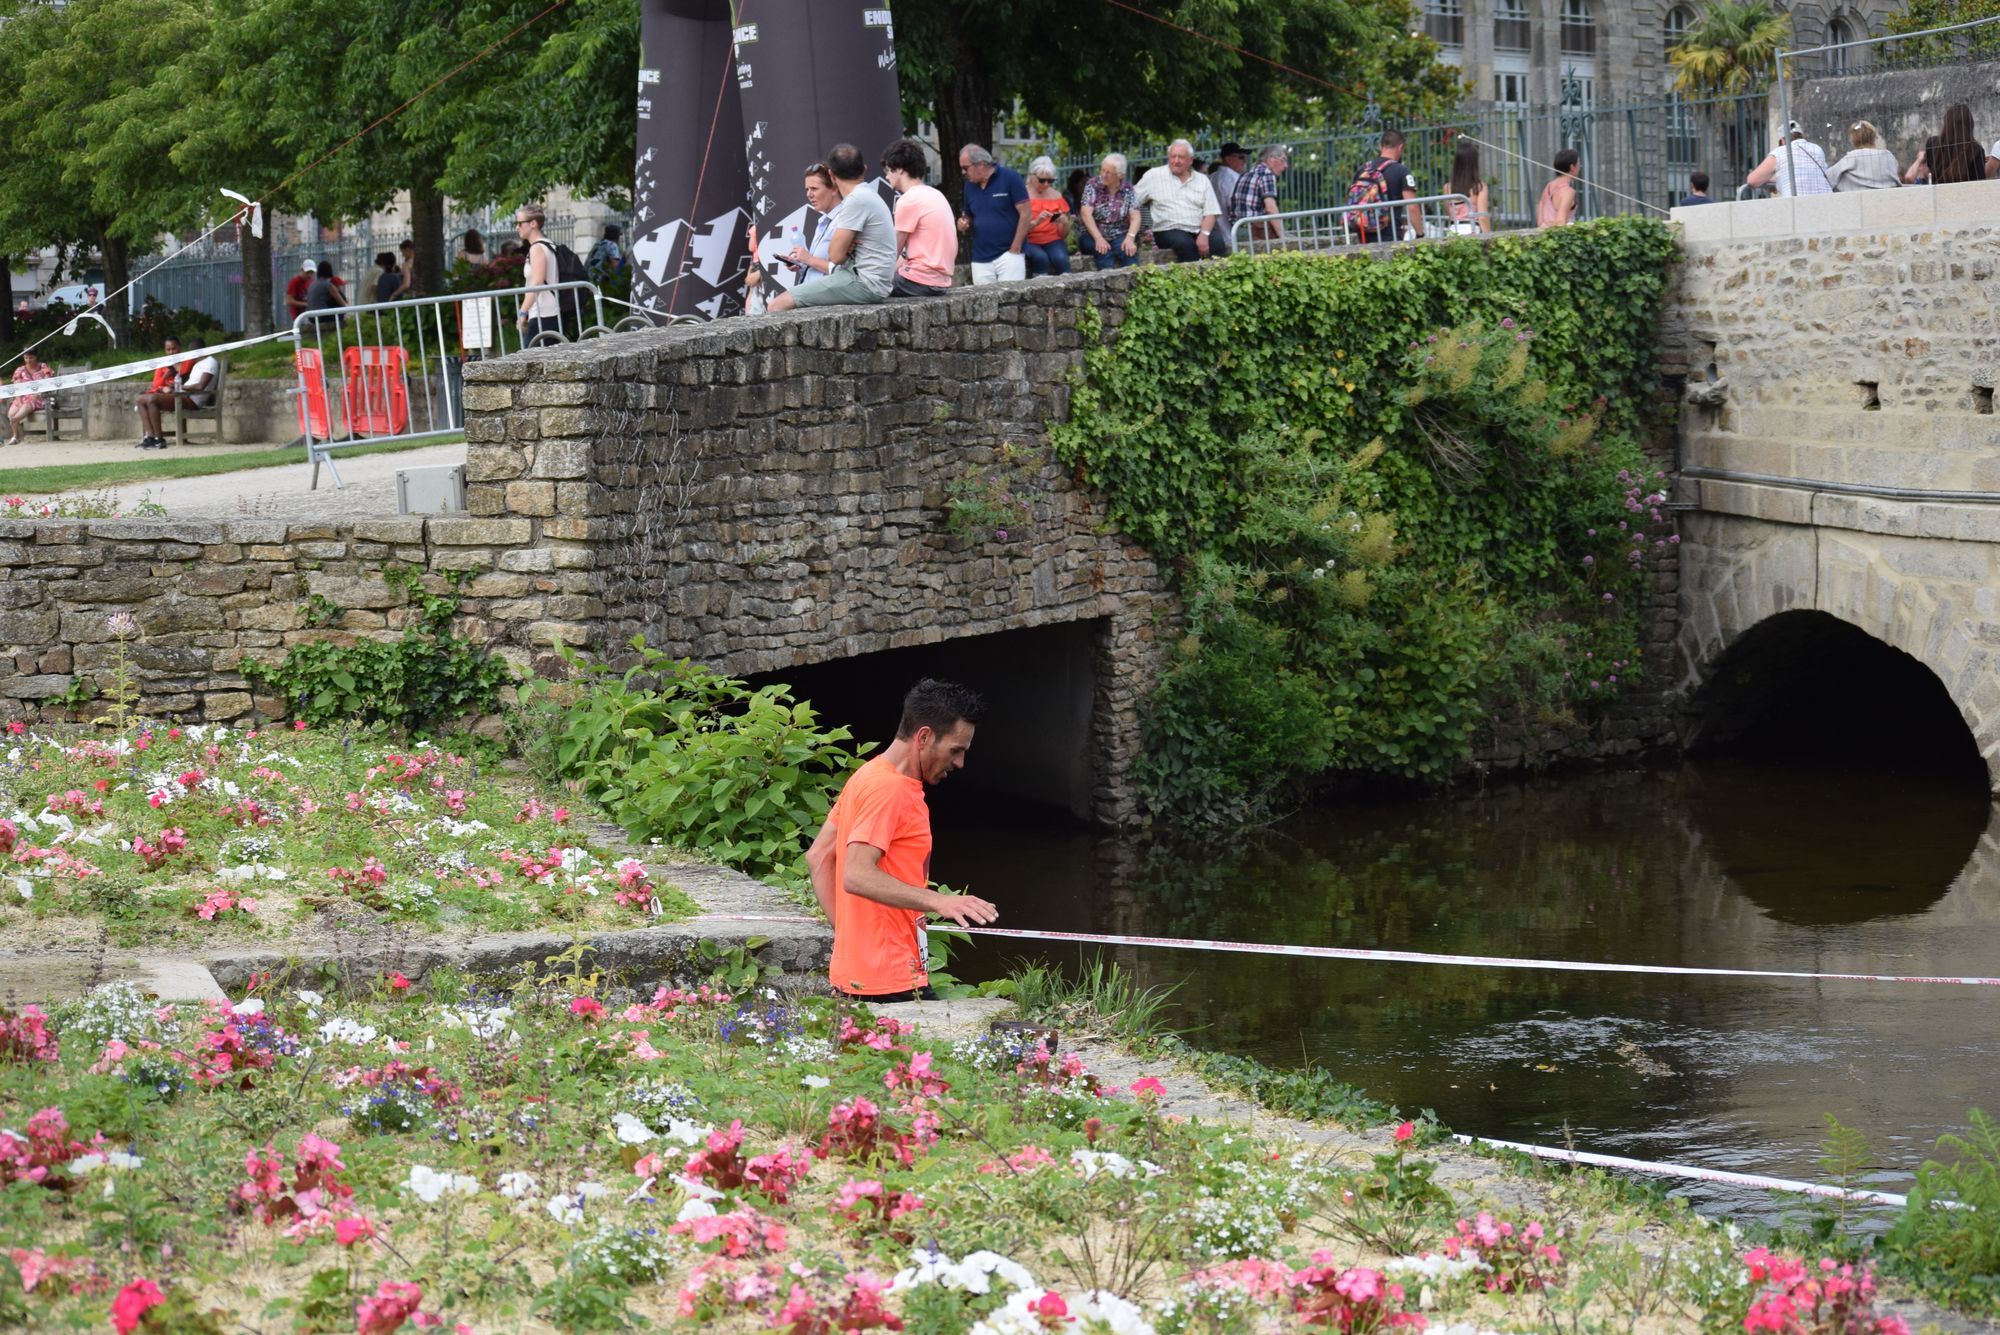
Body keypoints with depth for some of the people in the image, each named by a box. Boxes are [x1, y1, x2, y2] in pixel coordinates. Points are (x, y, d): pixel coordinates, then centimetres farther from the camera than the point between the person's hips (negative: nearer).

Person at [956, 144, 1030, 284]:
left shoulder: (1010, 177, -6)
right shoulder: (970, 186, 11)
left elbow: (1025, 215, -7)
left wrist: (1015, 250, -11)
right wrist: (964, 224, -2)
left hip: (1008, 255, -5)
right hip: (980, 260, 5)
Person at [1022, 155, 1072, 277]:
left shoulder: (1056, 196, 11)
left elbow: (1064, 235, 12)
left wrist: (1065, 223, -10)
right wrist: (1037, 221, -26)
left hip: (1052, 240, 3)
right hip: (1029, 242, -3)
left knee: (1061, 258, -29)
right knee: (1040, 257, -35)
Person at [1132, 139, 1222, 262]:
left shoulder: (1203, 180, 13)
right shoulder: (1154, 176, 8)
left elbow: (1211, 213, 5)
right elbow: (1131, 201, 9)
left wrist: (1204, 235, -13)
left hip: (1199, 230, 2)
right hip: (1169, 231, -2)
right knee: (1186, 244, -35)